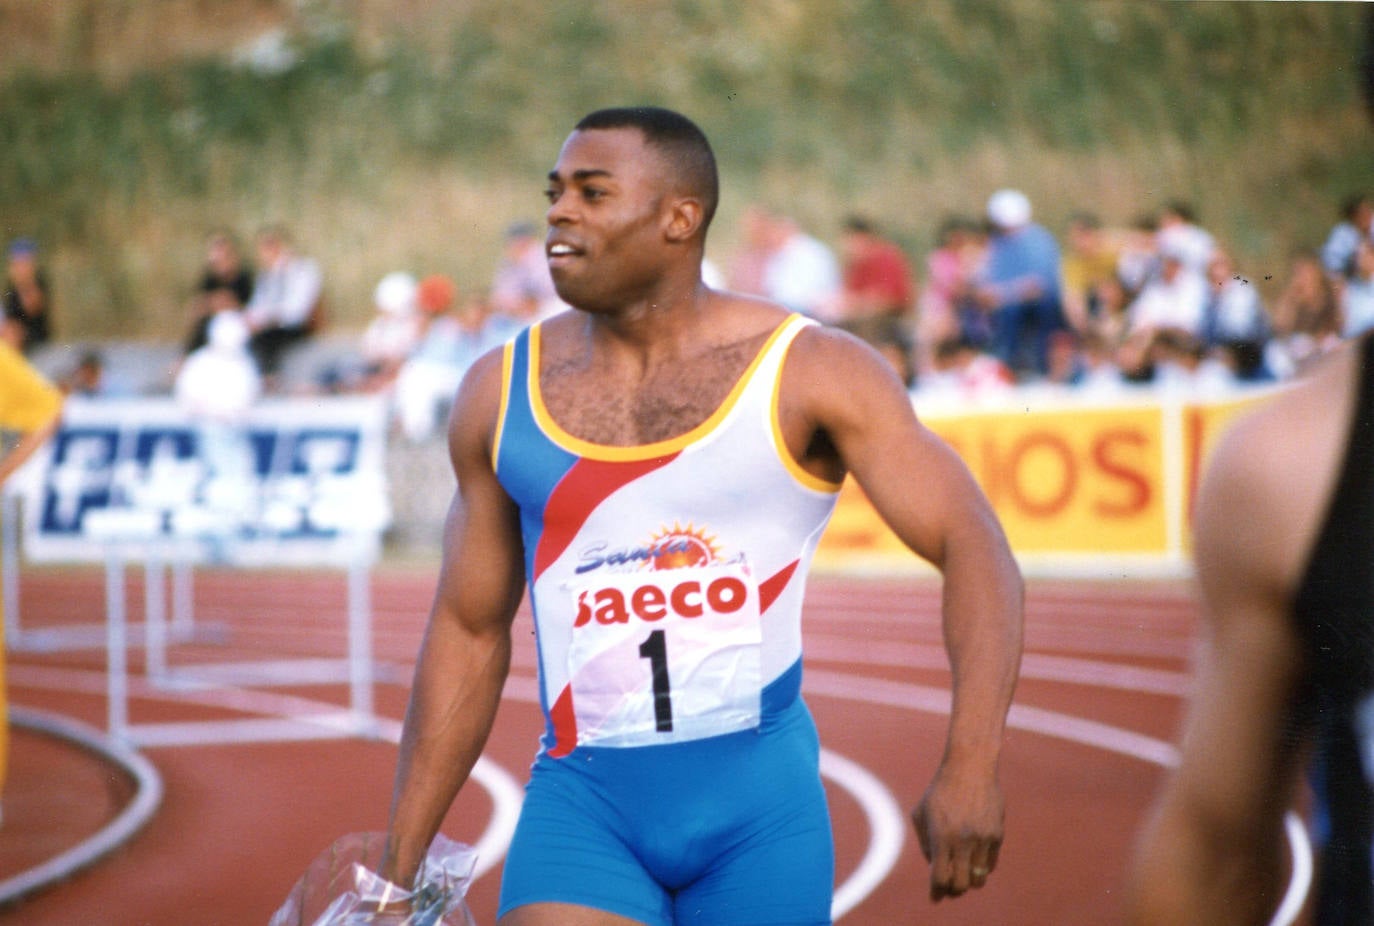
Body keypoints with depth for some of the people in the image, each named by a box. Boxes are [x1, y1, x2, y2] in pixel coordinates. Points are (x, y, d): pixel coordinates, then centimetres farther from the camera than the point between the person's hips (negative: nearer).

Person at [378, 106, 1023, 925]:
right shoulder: (502, 395, 6)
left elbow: (975, 551, -11)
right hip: (582, 804, 2)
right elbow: (468, 633, 14)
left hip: (762, 805, -2)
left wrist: (971, 767, -26)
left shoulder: (812, 373, -5)